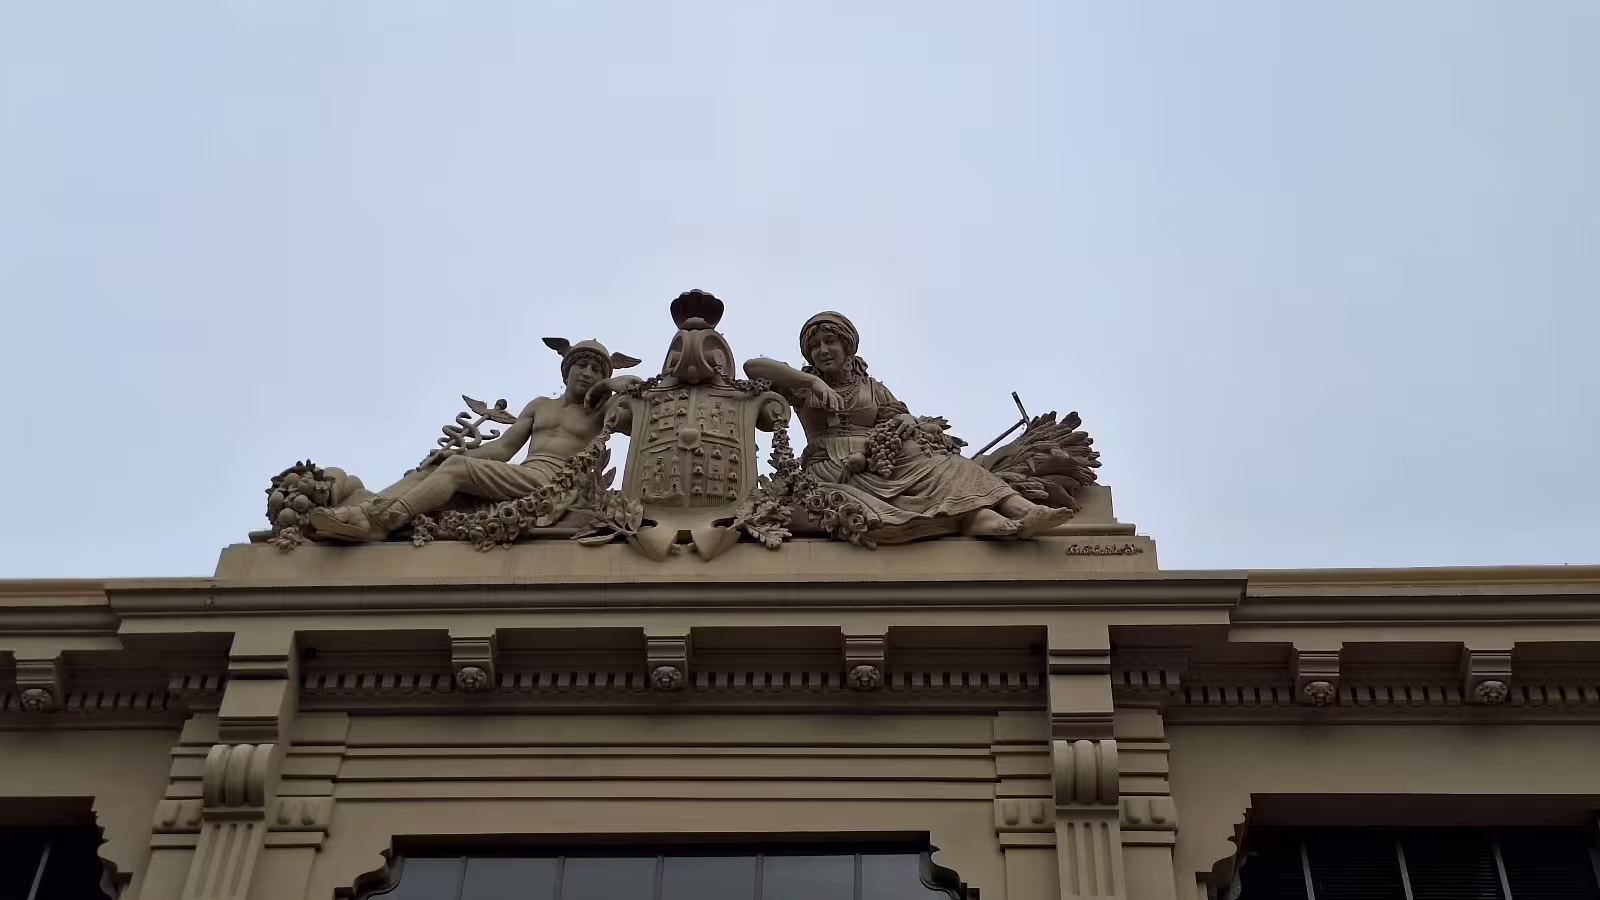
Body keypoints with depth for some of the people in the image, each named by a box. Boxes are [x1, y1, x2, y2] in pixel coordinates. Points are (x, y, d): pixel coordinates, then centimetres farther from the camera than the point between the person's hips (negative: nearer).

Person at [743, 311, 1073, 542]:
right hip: (836, 473, -4)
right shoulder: (804, 387, 16)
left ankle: (1021, 510, -46)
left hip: (882, 464, 4)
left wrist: (911, 422, -7)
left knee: (946, 468, -23)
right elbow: (751, 366, 0)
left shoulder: (872, 388, 26)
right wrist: (812, 379, -11)